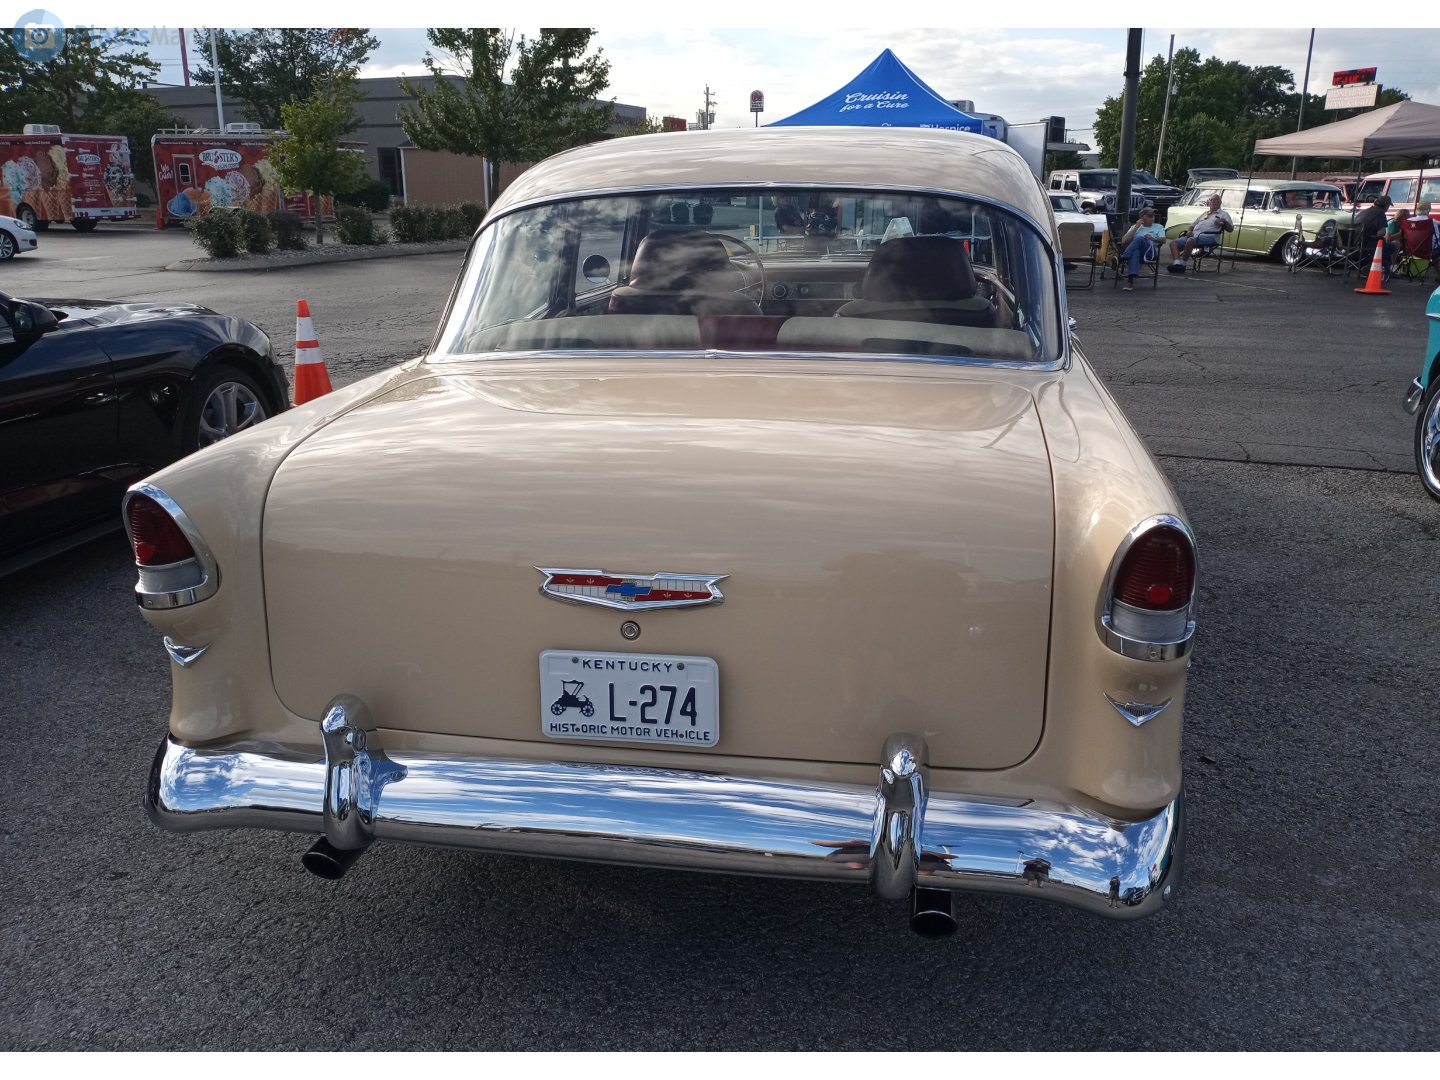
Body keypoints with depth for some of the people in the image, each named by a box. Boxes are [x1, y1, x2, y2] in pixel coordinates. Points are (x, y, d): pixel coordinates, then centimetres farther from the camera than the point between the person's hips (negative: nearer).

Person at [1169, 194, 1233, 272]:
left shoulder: (1223, 214, 15)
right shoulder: (1204, 213, 33)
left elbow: (1230, 229, 4)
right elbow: (1193, 224, 32)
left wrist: (1224, 221, -16)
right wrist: (1189, 231, 8)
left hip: (1209, 236, -7)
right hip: (1194, 235, 7)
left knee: (1190, 241, -38)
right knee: (1173, 243, -12)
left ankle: (1182, 263, -33)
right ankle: (1177, 263, -31)